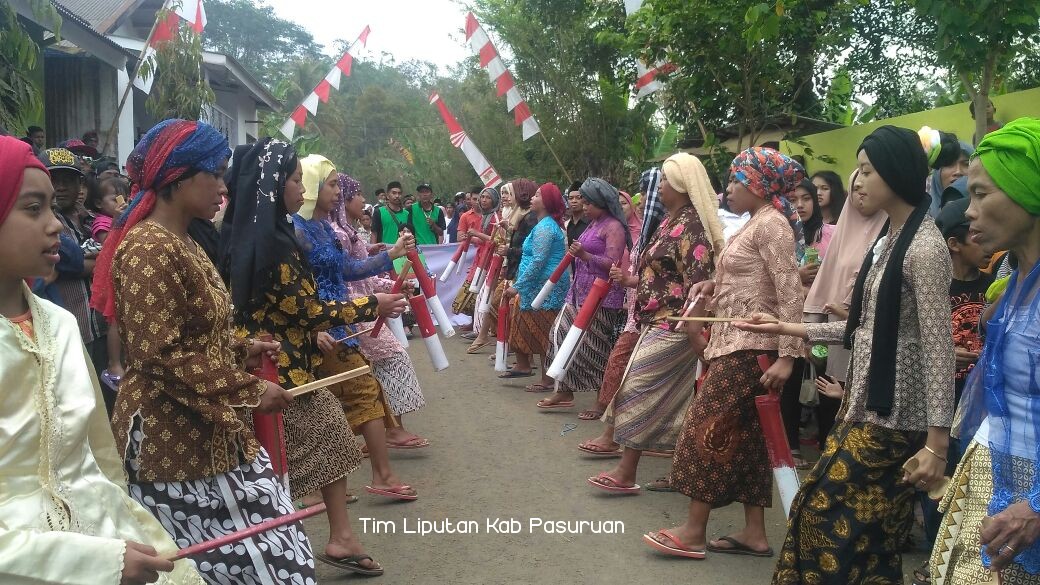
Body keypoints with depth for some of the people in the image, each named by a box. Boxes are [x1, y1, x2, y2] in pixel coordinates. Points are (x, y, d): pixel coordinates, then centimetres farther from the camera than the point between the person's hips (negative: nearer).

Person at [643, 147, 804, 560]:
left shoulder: (771, 223, -13)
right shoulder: (756, 223, 16)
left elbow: (790, 293, -20)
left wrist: (787, 356, -25)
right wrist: (715, 285, 4)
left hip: (749, 347, -10)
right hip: (736, 343, 10)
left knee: (708, 430, -6)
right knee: (744, 437, 10)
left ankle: (694, 532, 2)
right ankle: (754, 533, 15)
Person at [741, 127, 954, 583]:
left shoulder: (924, 247, -16)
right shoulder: (887, 239, 12)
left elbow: (938, 348, -19)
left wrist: (937, 441, -21)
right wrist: (789, 329, 14)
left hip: (894, 420, -9)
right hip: (867, 408, 9)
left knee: (828, 515, -1)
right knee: (869, 532, 14)